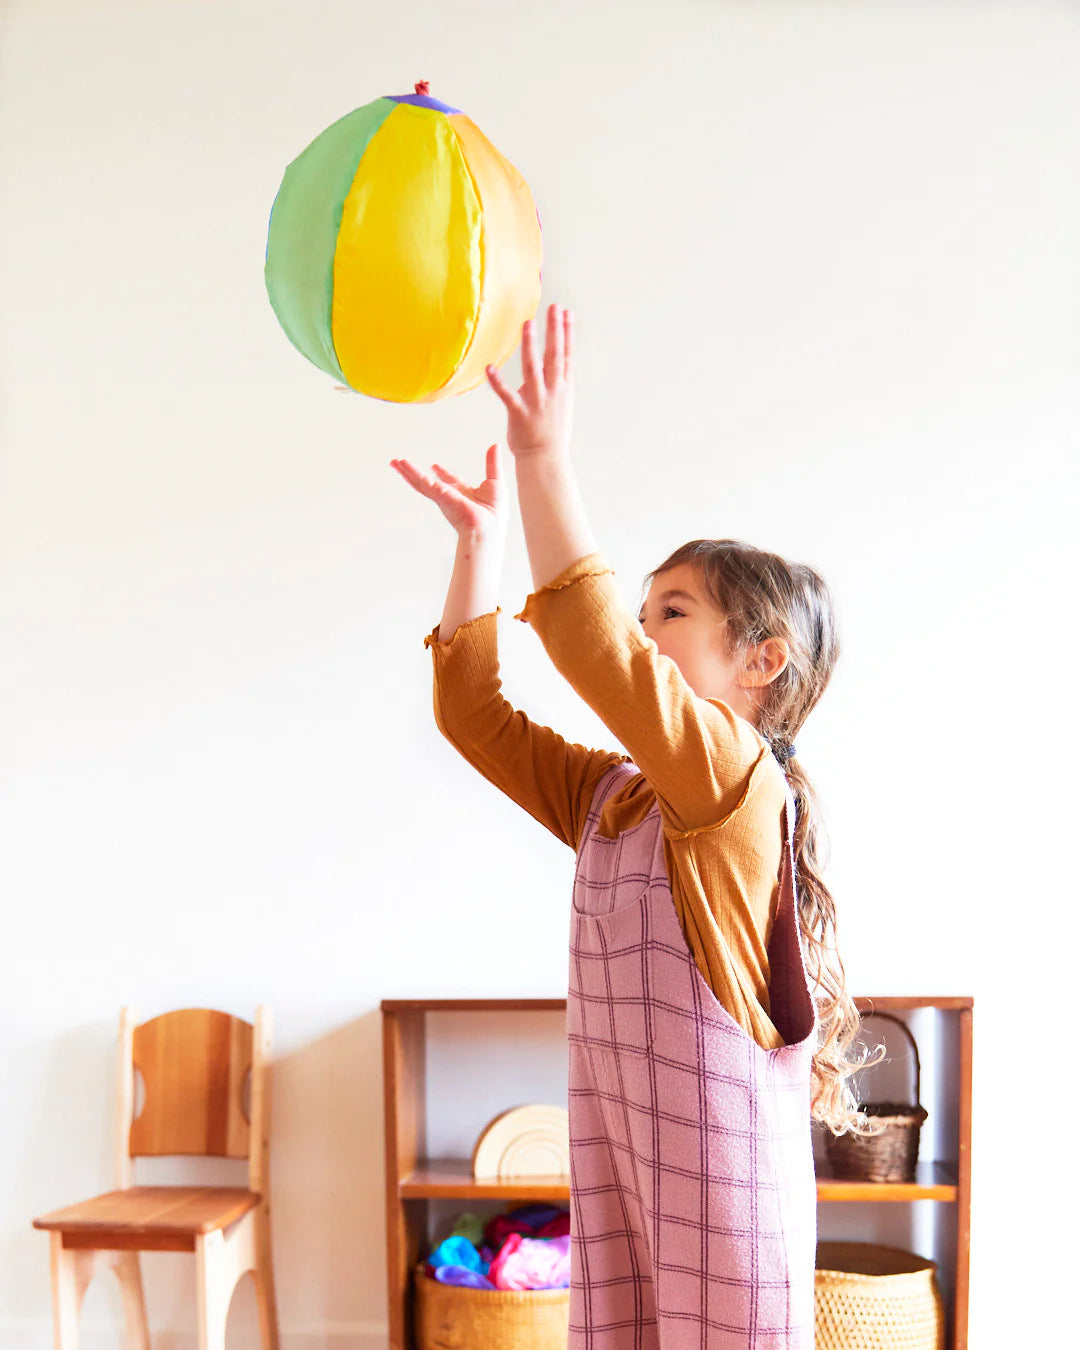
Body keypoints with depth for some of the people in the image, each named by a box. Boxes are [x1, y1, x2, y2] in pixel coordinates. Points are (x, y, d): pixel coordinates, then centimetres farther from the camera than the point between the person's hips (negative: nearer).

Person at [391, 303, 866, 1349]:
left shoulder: (739, 775, -13)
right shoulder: (610, 793, 11)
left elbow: (598, 649, -26)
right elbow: (475, 715, 13)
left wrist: (545, 459, -26)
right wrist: (479, 537, 7)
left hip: (723, 1161, -7)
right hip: (613, 1150, 8)